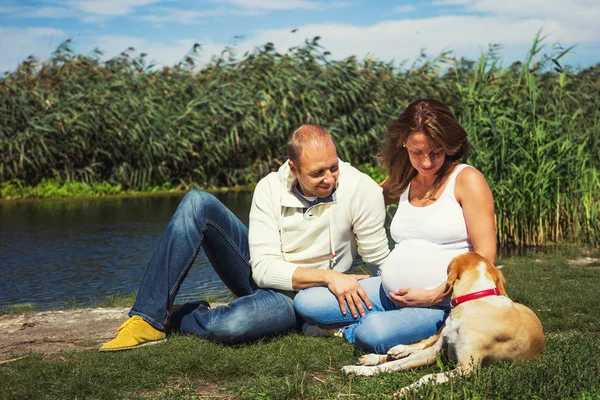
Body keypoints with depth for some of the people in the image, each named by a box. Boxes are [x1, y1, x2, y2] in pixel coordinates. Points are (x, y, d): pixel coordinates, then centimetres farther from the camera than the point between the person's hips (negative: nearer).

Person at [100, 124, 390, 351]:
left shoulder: (361, 190, -20)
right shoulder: (270, 188, -13)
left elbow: (381, 263, -12)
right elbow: (264, 269, -18)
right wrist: (327, 275, -28)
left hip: (298, 298, -4)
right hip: (259, 275, 4)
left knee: (230, 326, -38)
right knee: (197, 203, -16)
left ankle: (173, 317, -1)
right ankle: (147, 319, -16)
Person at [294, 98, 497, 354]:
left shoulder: (466, 180, -4)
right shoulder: (403, 182, 14)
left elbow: (485, 257, -10)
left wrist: (435, 295, -15)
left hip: (444, 302, -6)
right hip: (390, 293, 7)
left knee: (375, 334, -35)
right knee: (306, 302, -8)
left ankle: (346, 330, -3)